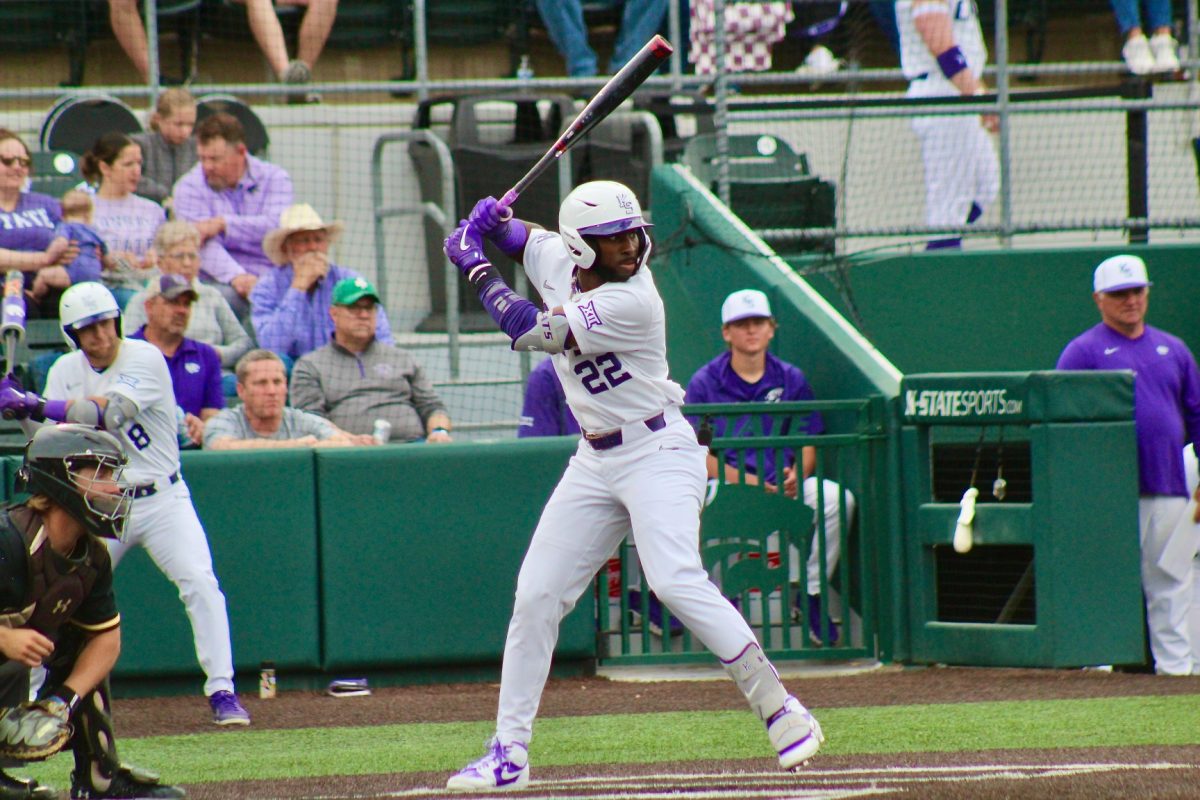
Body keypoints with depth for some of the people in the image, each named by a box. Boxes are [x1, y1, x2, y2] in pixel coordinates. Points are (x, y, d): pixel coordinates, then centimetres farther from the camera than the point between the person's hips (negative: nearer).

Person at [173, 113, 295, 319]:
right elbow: (200, 245, -11)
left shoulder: (274, 178, 9)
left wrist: (223, 224, -13)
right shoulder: (190, 186, 5)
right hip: (219, 283, -1)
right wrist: (236, 276, -28)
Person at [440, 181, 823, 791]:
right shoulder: (556, 260, 0)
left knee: (675, 580, -26)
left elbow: (528, 331, -25)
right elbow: (519, 237, 24)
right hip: (595, 462, 8)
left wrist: (474, 266, -14)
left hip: (658, 451, -8)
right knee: (535, 596, 4)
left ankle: (780, 711, -20)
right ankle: (509, 752, 11)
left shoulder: (631, 300, -23)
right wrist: (491, 222, -1)